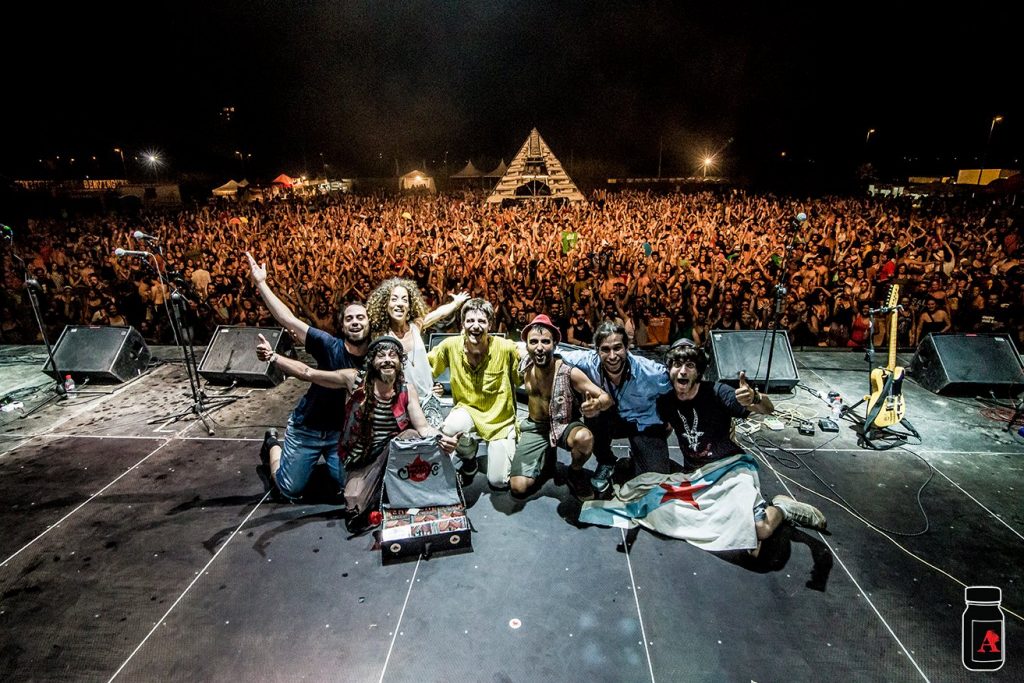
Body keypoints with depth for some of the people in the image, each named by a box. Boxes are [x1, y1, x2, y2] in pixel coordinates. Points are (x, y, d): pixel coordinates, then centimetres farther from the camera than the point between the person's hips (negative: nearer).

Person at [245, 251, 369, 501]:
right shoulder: (329, 345, -22)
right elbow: (288, 319, -27)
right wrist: (261, 283, -30)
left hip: (342, 431, 3)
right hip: (306, 427, -3)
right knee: (290, 490, 11)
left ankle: (324, 460, 35)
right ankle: (273, 445, 39)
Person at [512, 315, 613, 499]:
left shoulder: (569, 373, -22)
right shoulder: (525, 366, -10)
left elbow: (607, 398, -21)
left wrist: (597, 405, -43)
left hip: (563, 425, -3)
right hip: (534, 428, 3)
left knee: (584, 438, -39)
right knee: (519, 487, -11)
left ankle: (575, 472, -2)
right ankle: (546, 458, 20)